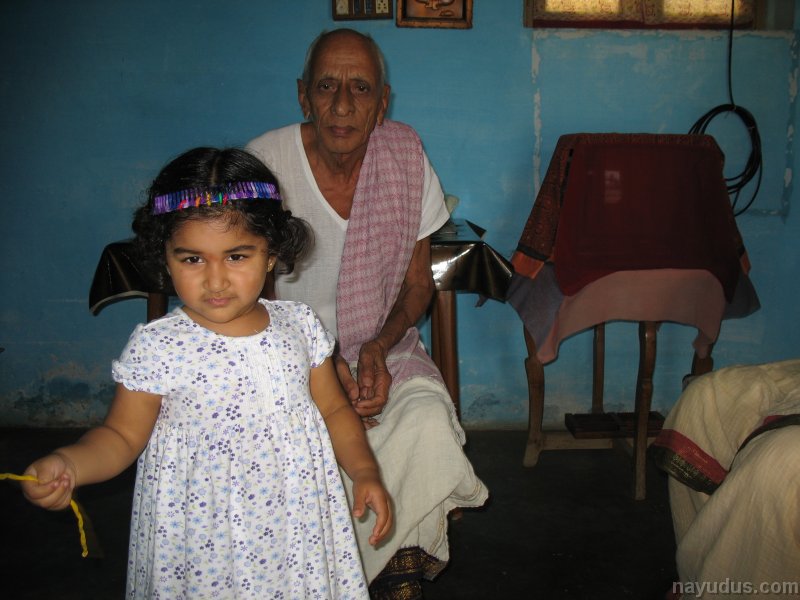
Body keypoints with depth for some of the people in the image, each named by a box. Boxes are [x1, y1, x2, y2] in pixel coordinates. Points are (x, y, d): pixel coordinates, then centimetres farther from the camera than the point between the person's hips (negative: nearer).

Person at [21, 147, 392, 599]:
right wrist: (69, 464, -24)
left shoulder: (300, 325, -5)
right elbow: (123, 435, -6)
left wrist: (365, 471, -5)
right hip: (205, 539, -2)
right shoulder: (156, 347, -15)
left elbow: (334, 410, 6)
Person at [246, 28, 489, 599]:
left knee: (430, 422, -27)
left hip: (384, 347, 2)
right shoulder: (263, 163, -10)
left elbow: (418, 282, 5)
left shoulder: (406, 154, -3)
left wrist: (379, 347, -13)